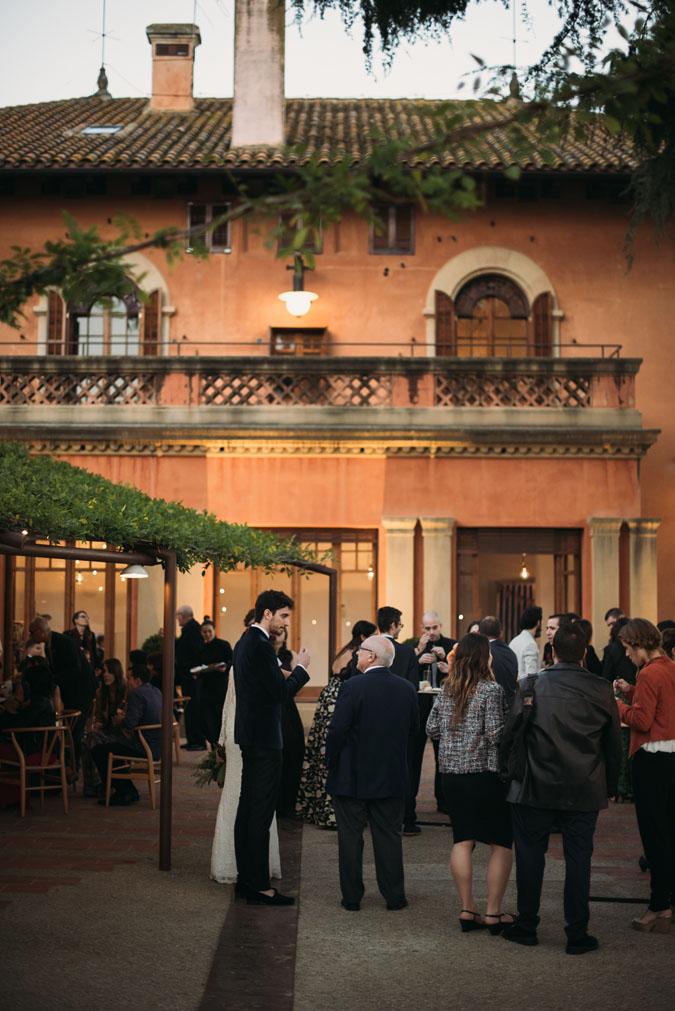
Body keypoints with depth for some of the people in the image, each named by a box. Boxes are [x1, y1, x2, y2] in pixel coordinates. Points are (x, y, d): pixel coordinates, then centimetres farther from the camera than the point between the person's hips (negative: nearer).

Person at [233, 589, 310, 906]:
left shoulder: (245, 641, 14)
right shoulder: (260, 645, -18)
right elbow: (281, 691, -20)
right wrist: (301, 667, -7)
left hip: (250, 735, 11)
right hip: (264, 738, -11)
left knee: (248, 808, 14)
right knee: (261, 812, -8)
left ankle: (246, 877, 22)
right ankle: (259, 886, -5)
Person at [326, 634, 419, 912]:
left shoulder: (352, 687, -16)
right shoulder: (407, 689, 0)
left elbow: (337, 730, -15)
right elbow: (413, 730, 8)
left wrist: (332, 762, -1)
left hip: (352, 777, -4)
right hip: (392, 778, 4)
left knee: (350, 837, 7)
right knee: (389, 836, 12)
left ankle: (352, 897, 12)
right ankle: (394, 896, 15)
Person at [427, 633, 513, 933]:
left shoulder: (447, 690, 6)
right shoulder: (491, 690, -11)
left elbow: (431, 728, 11)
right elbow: (495, 735, -16)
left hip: (451, 773, 6)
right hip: (485, 774, -6)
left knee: (462, 841, 10)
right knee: (501, 843, 4)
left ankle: (466, 909, 11)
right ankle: (493, 912, 4)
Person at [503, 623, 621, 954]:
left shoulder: (532, 687, -8)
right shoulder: (601, 690, -2)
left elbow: (510, 733, -4)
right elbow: (614, 744, 5)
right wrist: (609, 786, 16)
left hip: (535, 789, -1)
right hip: (585, 791, 1)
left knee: (530, 855, 11)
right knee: (578, 859, 7)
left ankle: (526, 925, 19)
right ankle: (577, 935, 10)